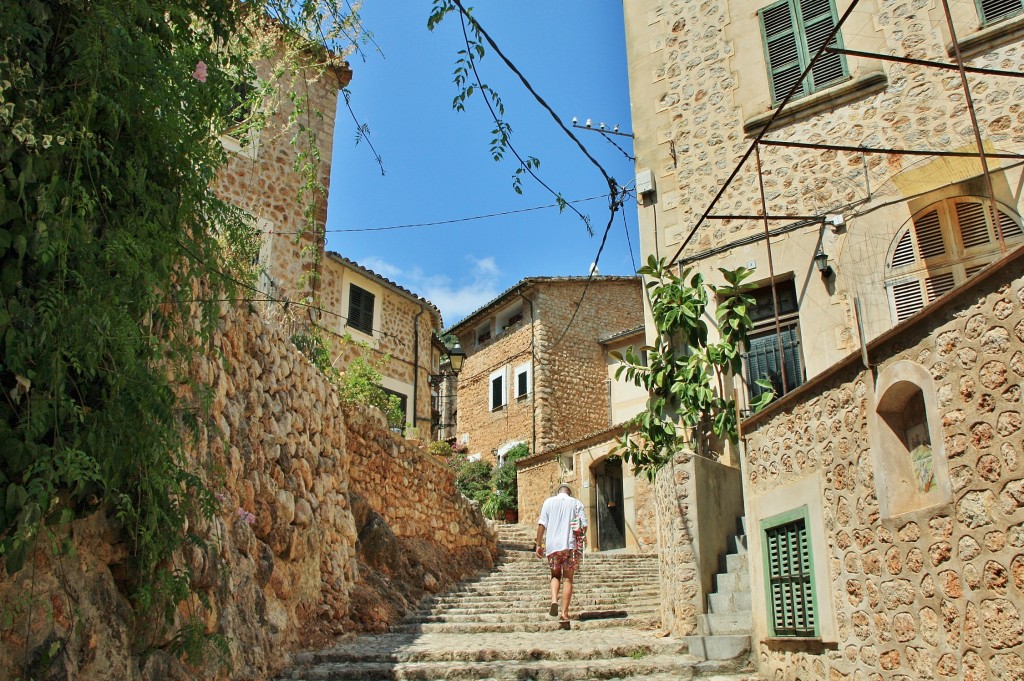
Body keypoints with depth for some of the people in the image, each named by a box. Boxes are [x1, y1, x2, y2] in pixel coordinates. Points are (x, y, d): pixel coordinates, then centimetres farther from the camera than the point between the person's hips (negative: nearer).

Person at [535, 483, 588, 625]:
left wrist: (539, 544, 3)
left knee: (555, 575, 16)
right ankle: (564, 613, -1)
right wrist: (581, 544, 12)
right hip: (571, 545, -1)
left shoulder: (549, 501, 9)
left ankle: (554, 600, -9)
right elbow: (584, 525, 0)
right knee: (567, 579, 4)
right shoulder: (576, 503, 8)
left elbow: (542, 524, 1)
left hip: (552, 545, 1)